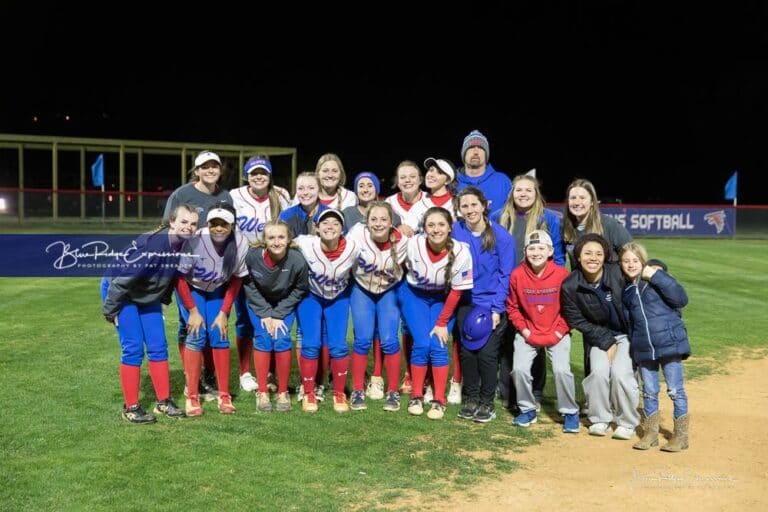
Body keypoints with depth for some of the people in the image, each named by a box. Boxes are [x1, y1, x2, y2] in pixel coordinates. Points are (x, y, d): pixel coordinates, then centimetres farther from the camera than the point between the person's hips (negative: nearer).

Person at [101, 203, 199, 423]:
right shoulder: (149, 242, -34)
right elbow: (123, 276, -27)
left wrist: (163, 300, 12)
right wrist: (110, 310, -19)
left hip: (148, 296, 6)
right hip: (120, 292, -6)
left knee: (158, 346, 4)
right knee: (133, 348, -8)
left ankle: (164, 401, 15)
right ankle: (131, 407, 4)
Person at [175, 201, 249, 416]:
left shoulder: (241, 244, -25)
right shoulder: (194, 242, -34)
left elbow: (236, 280, -10)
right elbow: (180, 278, -19)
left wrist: (224, 312, -10)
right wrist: (193, 311, -17)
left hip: (218, 291, 2)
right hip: (191, 289, -2)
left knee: (219, 335, -6)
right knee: (197, 335, -15)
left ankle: (224, 396, 4)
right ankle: (192, 398, -5)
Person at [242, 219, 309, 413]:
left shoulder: (297, 260, -31)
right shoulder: (252, 255, -29)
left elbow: (300, 289, -14)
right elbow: (249, 286, -12)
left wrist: (279, 314, -16)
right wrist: (265, 314, -16)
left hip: (285, 303, 0)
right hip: (259, 303, 1)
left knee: (281, 339, -14)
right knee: (263, 338, -13)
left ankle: (283, 393, 1)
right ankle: (262, 392, 0)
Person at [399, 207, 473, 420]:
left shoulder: (461, 252, -27)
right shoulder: (413, 244, -28)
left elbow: (456, 291, -15)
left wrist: (442, 323, -11)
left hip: (443, 299, 0)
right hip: (414, 294, 0)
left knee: (438, 345, -11)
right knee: (422, 343, -12)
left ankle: (439, 401, 1)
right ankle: (416, 396, 5)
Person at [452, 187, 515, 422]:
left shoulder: (502, 236, -9)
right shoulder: (456, 231, -4)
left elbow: (505, 275, -6)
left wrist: (496, 308, -11)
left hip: (492, 304, -2)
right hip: (466, 302, 2)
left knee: (487, 353, -6)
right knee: (467, 351, 3)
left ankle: (487, 402, 13)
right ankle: (471, 398, 22)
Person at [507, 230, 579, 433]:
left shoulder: (562, 274, -14)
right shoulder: (517, 275, -10)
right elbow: (512, 307, 1)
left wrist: (559, 332, -9)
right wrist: (524, 330, -5)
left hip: (557, 334, -2)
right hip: (527, 333, 2)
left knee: (561, 369, -16)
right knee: (519, 369, -11)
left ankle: (570, 412, 7)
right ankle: (527, 409, 14)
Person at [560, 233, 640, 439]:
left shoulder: (618, 274, -20)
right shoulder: (570, 287, -16)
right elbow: (577, 321, -7)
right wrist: (607, 342, -9)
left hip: (627, 333, -1)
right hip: (599, 336, 1)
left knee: (621, 373, -17)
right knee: (599, 371, -18)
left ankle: (627, 423, 7)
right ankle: (600, 419, 8)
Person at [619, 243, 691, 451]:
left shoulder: (658, 278, -5)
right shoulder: (626, 291, 9)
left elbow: (681, 299, -17)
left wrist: (656, 276, -20)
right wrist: (634, 348, 12)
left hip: (669, 344, -5)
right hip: (643, 350, 5)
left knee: (675, 391, 4)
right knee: (649, 392, 14)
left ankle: (681, 436, 18)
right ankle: (650, 434, 26)